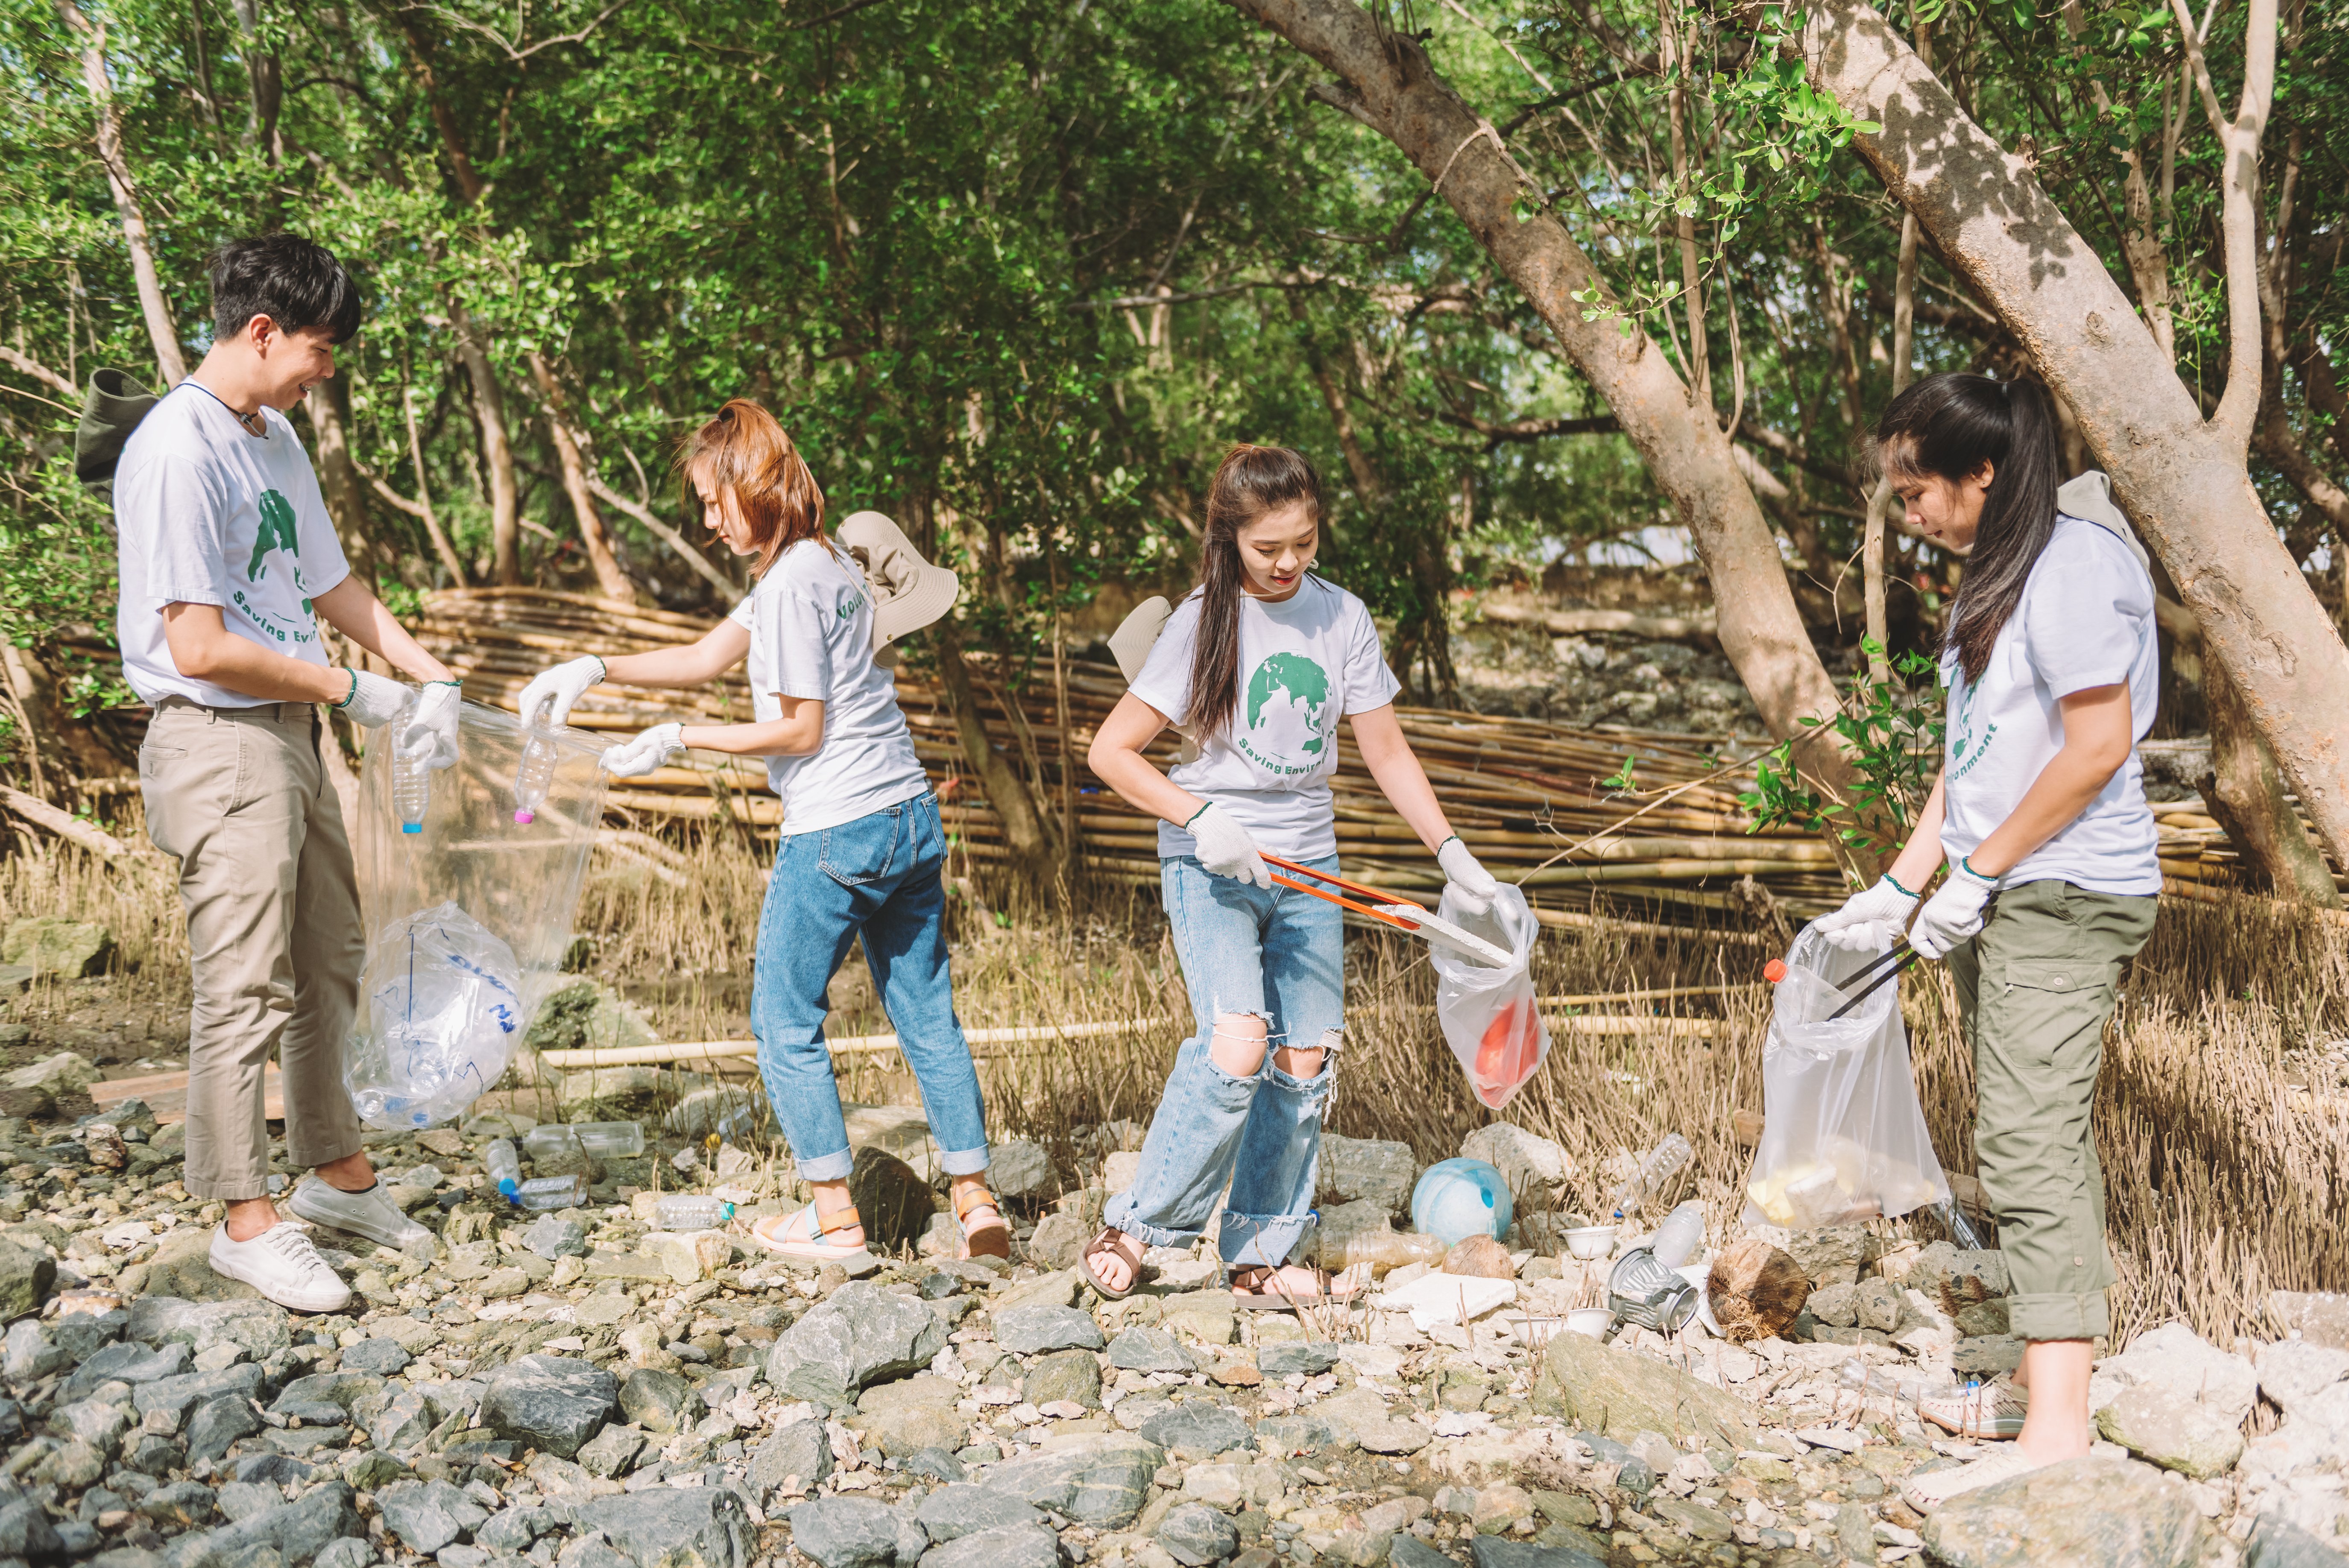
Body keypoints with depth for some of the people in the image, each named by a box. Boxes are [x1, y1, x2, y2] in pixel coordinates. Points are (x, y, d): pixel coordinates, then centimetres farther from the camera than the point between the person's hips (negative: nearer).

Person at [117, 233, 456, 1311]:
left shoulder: (275, 440, 12)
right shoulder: (177, 451, -17)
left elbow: (332, 585, 21)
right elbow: (200, 648, -21)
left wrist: (431, 678, 11)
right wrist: (353, 692, -14)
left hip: (291, 735, 9)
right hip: (216, 742, -9)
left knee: (330, 965, 17)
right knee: (246, 990, -4)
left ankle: (336, 1172, 31)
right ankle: (247, 1221, 8)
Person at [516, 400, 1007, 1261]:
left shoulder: (792, 582, -14)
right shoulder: (826, 564, 15)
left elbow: (800, 730, -14)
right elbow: (708, 657, 19)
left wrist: (681, 739, -7)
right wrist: (596, 669, 13)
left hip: (837, 833, -9)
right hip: (913, 819, 9)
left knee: (785, 1019, 6)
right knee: (927, 1014, 11)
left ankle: (834, 1215, 12)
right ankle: (976, 1200, 13)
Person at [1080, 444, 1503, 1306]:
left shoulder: (1342, 618, 3)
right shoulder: (1205, 622, -8)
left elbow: (1387, 752, 8)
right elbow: (1110, 751, -8)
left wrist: (1451, 852, 0)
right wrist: (1200, 818, -21)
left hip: (1308, 865, 5)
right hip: (1210, 865, -5)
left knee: (1306, 1059, 3)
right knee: (1239, 1043, -22)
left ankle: (1260, 1258, 16)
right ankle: (1135, 1226, -7)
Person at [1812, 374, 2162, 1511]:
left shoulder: (2075, 565, -15)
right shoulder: (1993, 575, 16)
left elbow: (2099, 747, -20)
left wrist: (1978, 874, -15)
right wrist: (1900, 886, 16)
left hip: (2066, 896, -10)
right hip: (2003, 901, 10)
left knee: (2030, 1141, -14)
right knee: (2034, 1138, 13)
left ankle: (2055, 1429, -13)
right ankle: (2044, 1383, 22)